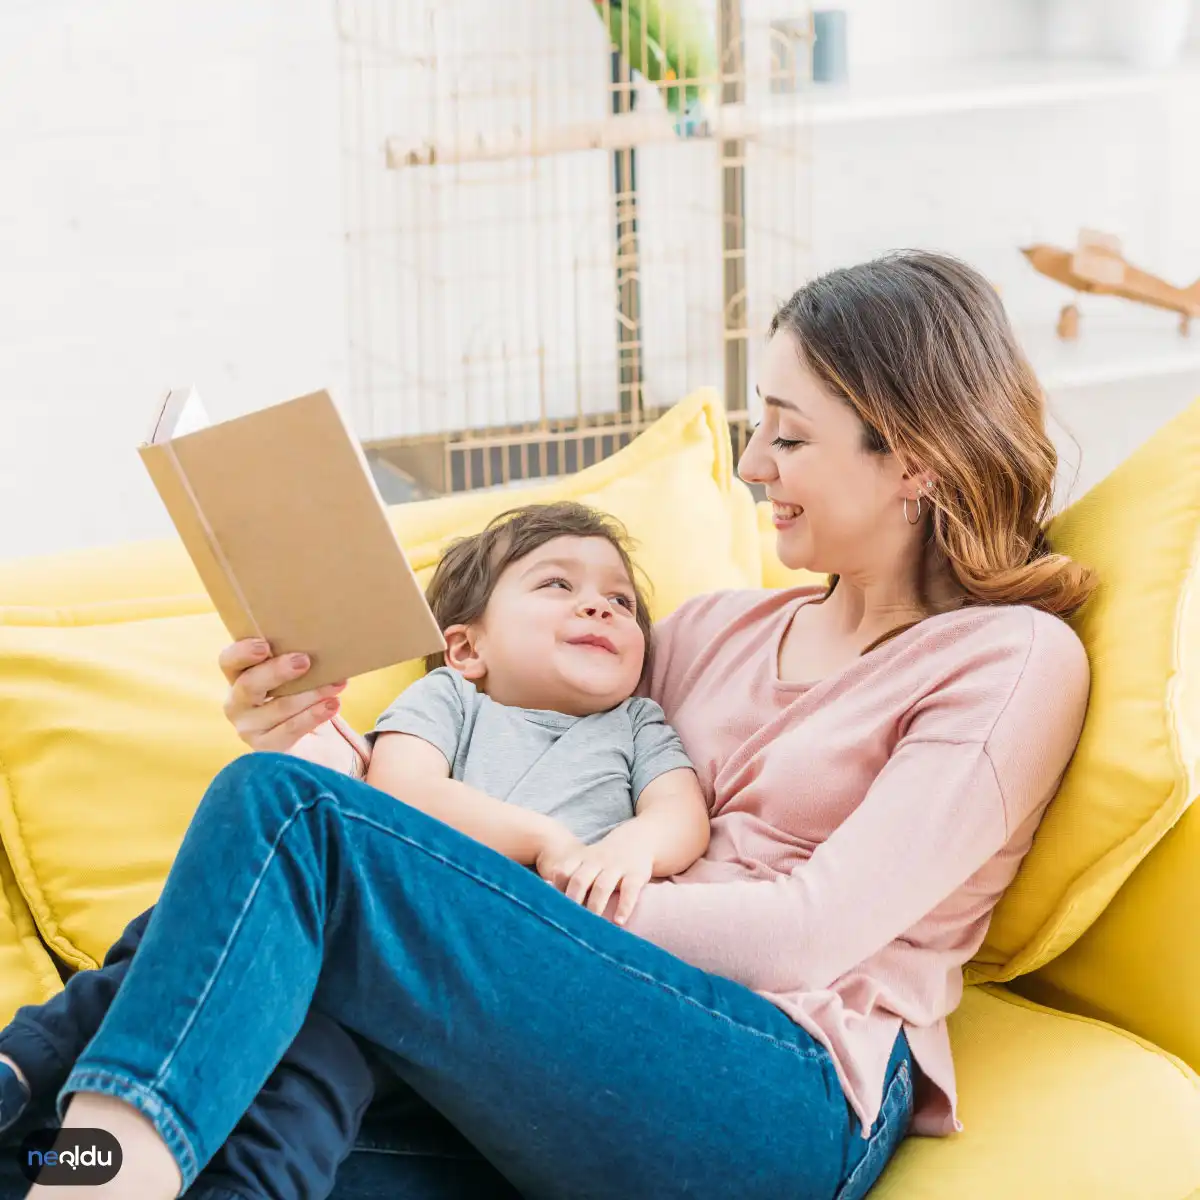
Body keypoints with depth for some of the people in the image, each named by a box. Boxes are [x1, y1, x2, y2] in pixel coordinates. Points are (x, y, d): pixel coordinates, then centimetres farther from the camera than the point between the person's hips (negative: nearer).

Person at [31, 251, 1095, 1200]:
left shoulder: (1018, 659, 4)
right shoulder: (717, 627, 26)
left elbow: (809, 932, -8)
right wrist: (324, 744, 2)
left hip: (792, 1098, -6)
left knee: (282, 813, -25)